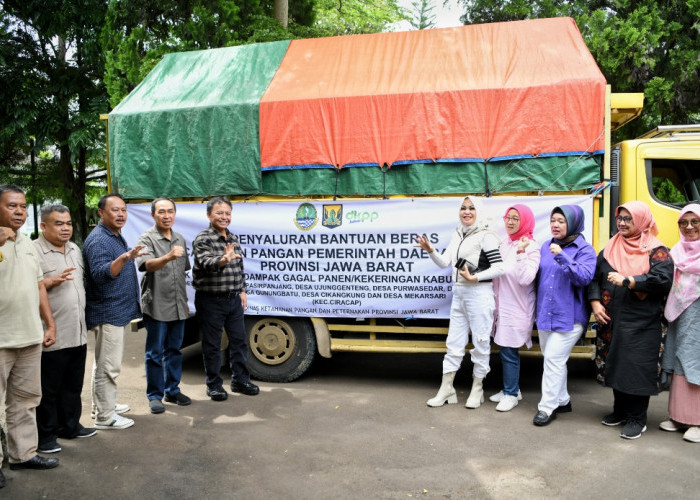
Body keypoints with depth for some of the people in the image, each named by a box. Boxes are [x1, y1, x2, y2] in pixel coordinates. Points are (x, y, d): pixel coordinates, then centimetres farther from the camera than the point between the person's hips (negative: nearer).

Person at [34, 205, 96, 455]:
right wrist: (51, 281, -27)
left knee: (73, 385, 18)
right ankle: (45, 435, 17)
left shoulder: (75, 250, 14)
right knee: (48, 389, 4)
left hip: (78, 334, 8)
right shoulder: (33, 251, -12)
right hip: (52, 336, -8)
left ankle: (69, 425, 32)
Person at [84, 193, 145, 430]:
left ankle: (104, 404, 30)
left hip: (119, 310, 10)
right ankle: (105, 416, 3)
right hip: (107, 312, -10)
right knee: (108, 366, -5)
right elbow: (100, 274, -30)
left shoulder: (116, 236, 14)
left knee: (106, 363, 19)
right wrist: (124, 258, -43)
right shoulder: (98, 240, -17)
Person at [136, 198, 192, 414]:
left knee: (174, 350, 13)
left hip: (178, 306, 6)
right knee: (155, 353, 2)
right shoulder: (147, 239, -7)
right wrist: (168, 257, -44)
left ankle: (172, 390, 25)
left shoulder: (180, 240, 13)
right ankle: (155, 395, 13)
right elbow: (147, 265, -25)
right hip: (156, 305, -6)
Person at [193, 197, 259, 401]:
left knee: (239, 340, 13)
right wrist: (223, 260, -48)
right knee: (212, 345, 5)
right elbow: (206, 263, -29)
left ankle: (240, 380, 27)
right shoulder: (202, 239, -12)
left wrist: (242, 291, 14)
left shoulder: (233, 238, 10)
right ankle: (214, 385, 19)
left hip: (234, 300, 7)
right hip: (210, 301, -6)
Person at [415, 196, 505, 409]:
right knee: (454, 343, 11)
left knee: (480, 343, 5)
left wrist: (474, 278, -20)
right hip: (459, 294, 7)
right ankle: (446, 390, 20)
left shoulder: (485, 236, -10)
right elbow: (444, 262, 8)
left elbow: (499, 267, -14)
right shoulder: (458, 234, 11)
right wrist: (430, 251, -8)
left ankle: (477, 389, 20)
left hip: (479, 294, -7)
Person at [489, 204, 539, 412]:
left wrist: (521, 253, -29)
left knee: (509, 351, -1)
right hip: (502, 306, 7)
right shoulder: (504, 243, 8)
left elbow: (525, 279, -23)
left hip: (517, 309, -7)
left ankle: (511, 394, 14)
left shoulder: (531, 247, -12)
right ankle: (511, 389, 29)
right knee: (504, 350, 13)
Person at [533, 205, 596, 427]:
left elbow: (584, 277, -21)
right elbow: (537, 275, 16)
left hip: (569, 316, -6)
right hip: (545, 314, 6)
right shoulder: (546, 246, 9)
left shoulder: (584, 249, -7)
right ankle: (562, 400, 30)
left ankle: (547, 407, 1)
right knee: (551, 358, 14)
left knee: (554, 358, -9)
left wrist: (562, 257, -29)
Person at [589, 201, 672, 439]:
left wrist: (627, 281, -22)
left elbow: (663, 279, -18)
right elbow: (595, 278, 11)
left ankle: (637, 418, 12)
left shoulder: (656, 251, -3)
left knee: (637, 369, -3)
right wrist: (595, 302, -4)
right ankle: (620, 410, 30)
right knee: (615, 366, 13)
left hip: (641, 324, -5)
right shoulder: (610, 249, 12)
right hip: (611, 322, 5)